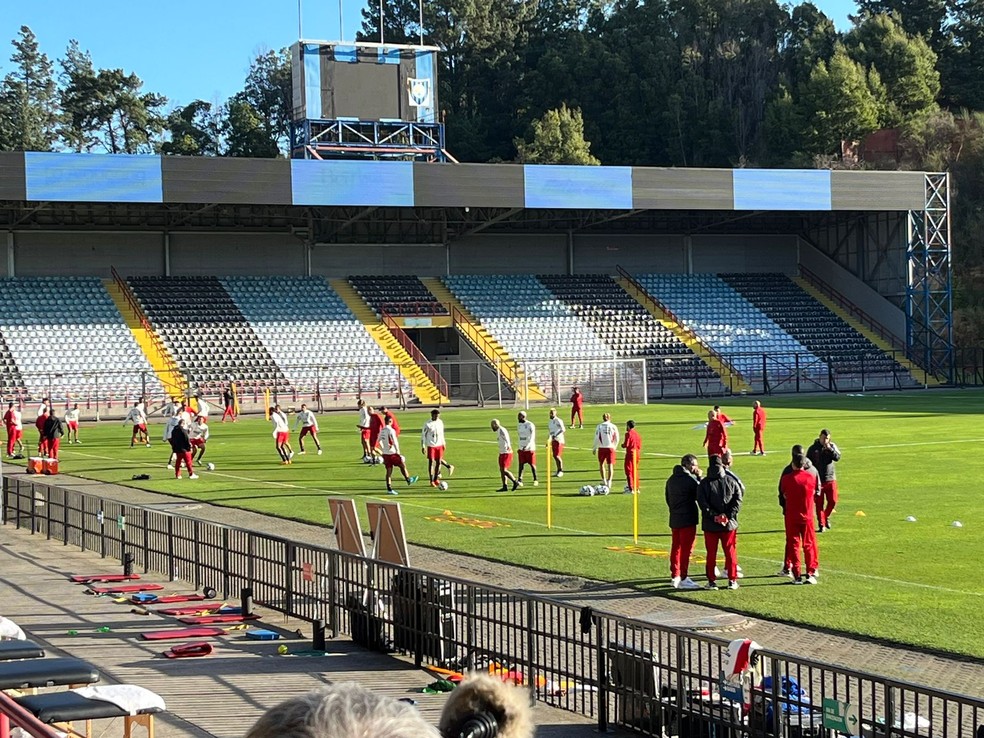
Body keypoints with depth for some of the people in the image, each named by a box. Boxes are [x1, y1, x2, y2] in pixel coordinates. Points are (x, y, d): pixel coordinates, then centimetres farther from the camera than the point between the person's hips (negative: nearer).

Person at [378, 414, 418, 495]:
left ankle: (389, 488, 7)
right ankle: (408, 480, 27)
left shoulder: (382, 431, 7)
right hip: (392, 453, -7)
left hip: (385, 454, 7)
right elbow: (395, 442, -19)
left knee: (389, 471, 8)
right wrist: (398, 452, -12)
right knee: (403, 465, 13)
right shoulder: (391, 430, -16)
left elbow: (380, 441, 17)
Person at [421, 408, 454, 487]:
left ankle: (436, 479, 16)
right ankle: (431, 481, -1)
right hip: (431, 446, -5)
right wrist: (423, 446, -10)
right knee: (431, 462, -5)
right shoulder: (428, 424, -9)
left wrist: (443, 443, 19)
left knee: (438, 462, 4)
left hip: (439, 445, 5)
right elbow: (423, 435, -6)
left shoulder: (440, 422, 7)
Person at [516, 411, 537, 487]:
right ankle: (520, 480, -3)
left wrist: (527, 446, -31)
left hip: (530, 448, -5)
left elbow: (532, 437, -20)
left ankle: (535, 480, 13)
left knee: (532, 464, 2)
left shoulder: (530, 425, -13)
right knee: (521, 464, -1)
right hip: (521, 448, 5)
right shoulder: (519, 426, 9)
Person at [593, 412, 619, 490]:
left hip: (601, 448, 0)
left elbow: (596, 438, -3)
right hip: (610, 448, 0)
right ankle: (609, 481, -6)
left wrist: (595, 448, 7)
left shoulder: (599, 426, -3)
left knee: (601, 464, 18)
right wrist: (614, 447, 21)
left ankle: (604, 480, 22)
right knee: (610, 465, 4)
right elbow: (617, 439, 6)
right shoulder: (613, 427, 1)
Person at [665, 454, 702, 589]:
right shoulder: (690, 479, -16)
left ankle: (674, 576, 19)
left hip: (674, 520, 8)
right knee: (686, 549, -2)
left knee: (676, 548, 14)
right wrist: (699, 478, -5)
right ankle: (683, 578, -1)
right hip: (688, 520, -8)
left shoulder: (671, 479, 10)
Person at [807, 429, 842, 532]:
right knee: (819, 503, 0)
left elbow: (837, 458, -9)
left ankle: (826, 517, 27)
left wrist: (830, 449, -21)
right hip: (818, 480, -2)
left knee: (833, 501, 1)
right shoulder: (813, 449, -1)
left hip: (831, 479, 2)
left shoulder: (832, 446, 3)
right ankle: (821, 524, 6)